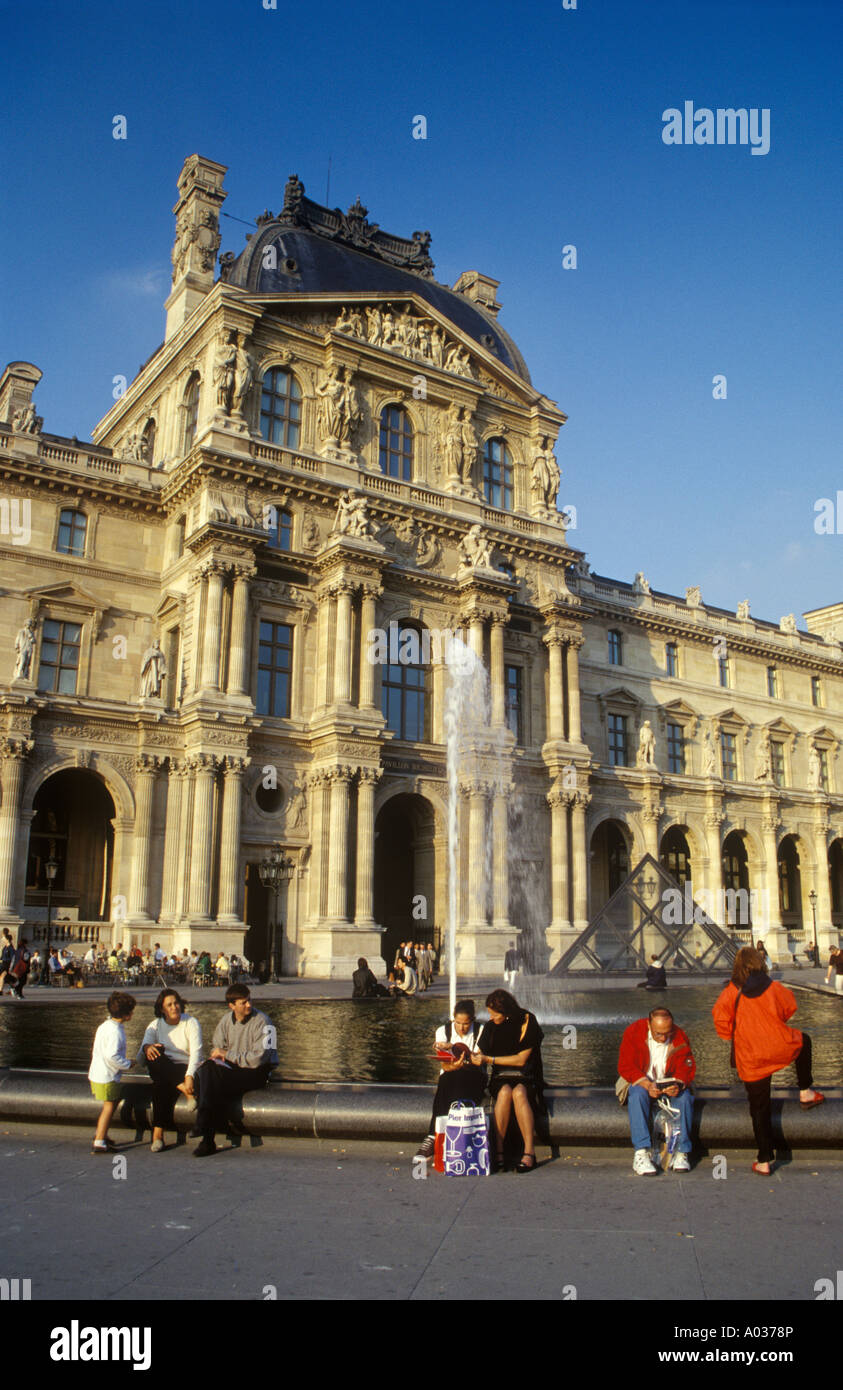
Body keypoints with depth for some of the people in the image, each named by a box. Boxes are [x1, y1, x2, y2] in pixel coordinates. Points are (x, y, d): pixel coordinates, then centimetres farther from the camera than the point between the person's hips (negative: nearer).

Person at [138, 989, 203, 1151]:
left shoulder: (191, 1023, -2)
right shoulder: (155, 1025, 7)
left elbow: (196, 1052, -16)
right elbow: (140, 1055, -7)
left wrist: (189, 1077, -34)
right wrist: (146, 1047, -35)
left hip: (185, 1068, -3)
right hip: (163, 1070, 3)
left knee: (161, 1084, -36)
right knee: (154, 1053, -32)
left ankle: (158, 1132, -28)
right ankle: (184, 1090, -37)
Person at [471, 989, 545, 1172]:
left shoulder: (526, 1022, -7)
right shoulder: (490, 1027, 7)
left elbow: (521, 1059, -10)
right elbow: (480, 1053, 14)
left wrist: (489, 1059, -11)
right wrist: (472, 1056, -9)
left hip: (525, 1076, -2)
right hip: (501, 1078, 2)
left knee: (519, 1093, -35)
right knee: (505, 1092, -32)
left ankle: (529, 1152, -34)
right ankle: (498, 1150, -33)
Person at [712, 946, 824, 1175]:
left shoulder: (732, 991, -9)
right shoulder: (774, 987, -4)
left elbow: (720, 1018, -15)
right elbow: (789, 1010, 11)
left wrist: (732, 1036, 5)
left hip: (750, 1059, 0)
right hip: (781, 1048, 1)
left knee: (759, 1109, 11)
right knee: (803, 1040, 33)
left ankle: (764, 1162, 13)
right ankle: (805, 1092, 37)